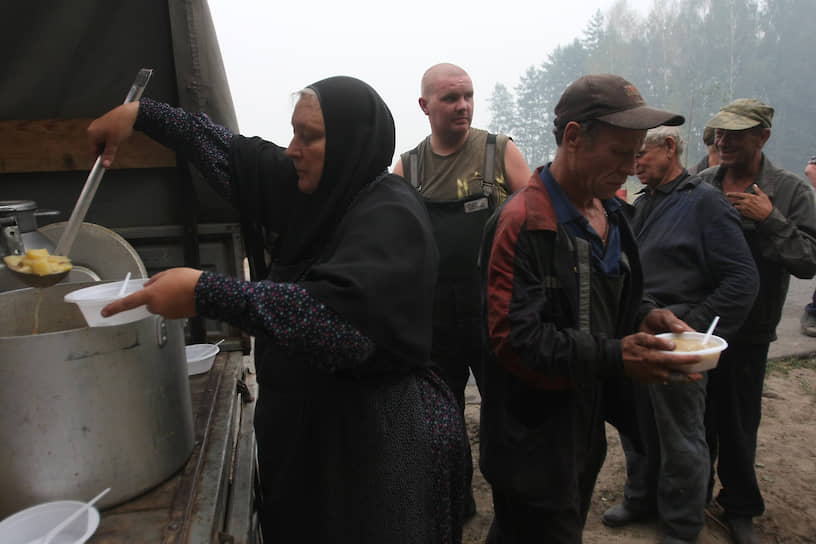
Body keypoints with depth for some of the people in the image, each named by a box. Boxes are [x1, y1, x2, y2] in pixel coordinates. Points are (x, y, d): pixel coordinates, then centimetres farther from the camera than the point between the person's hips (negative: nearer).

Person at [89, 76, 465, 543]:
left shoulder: (392, 217, -21)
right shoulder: (306, 186, 3)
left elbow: (339, 317, -35)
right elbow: (237, 155, 17)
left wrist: (206, 294, -35)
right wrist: (141, 113, 15)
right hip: (305, 422, 8)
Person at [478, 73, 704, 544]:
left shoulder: (608, 212, 5)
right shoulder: (523, 223, -23)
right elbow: (514, 338, -26)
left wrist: (645, 316, -3)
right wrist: (615, 358, -30)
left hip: (588, 429, 9)